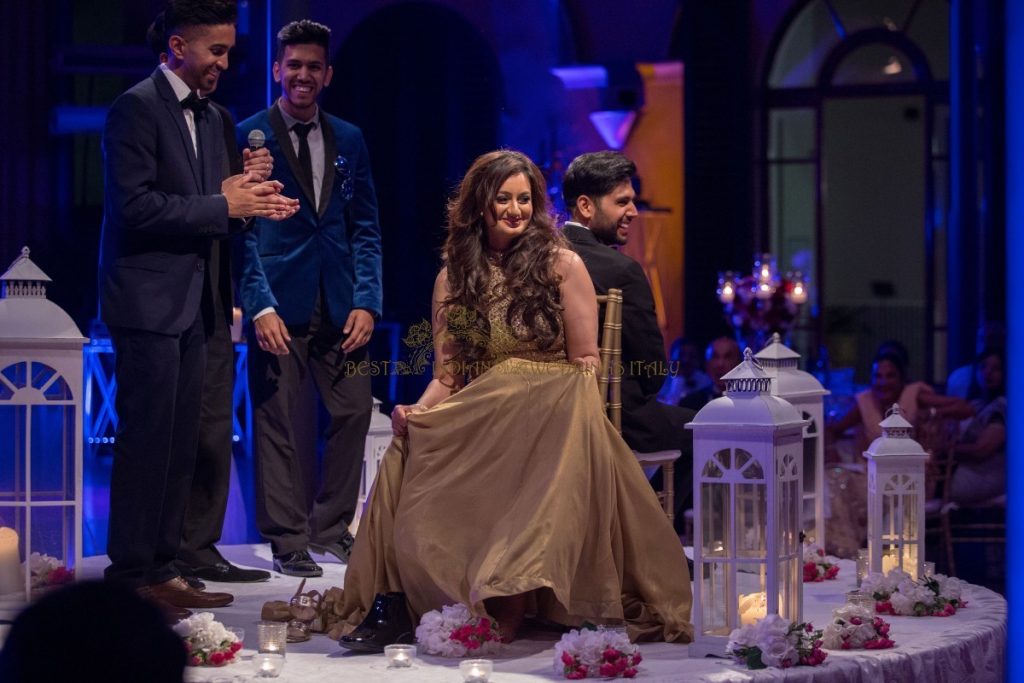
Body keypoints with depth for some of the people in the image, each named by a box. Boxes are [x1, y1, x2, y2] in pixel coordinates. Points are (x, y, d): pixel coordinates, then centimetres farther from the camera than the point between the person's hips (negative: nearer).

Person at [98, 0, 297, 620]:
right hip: (148, 300, -9)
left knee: (180, 444, 10)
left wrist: (246, 202, -1)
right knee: (146, 439, -7)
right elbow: (134, 206, -19)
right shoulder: (137, 108, -10)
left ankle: (162, 568, 16)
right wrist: (222, 206, -16)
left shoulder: (211, 118, 17)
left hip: (192, 302, 9)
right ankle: (130, 575, -2)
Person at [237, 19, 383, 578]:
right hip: (279, 303, -4)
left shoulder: (349, 141, 12)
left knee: (354, 412, 3)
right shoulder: (249, 137, -1)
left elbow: (365, 228, 13)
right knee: (276, 422, -2)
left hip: (339, 306, 4)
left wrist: (366, 301, 0)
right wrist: (261, 305, -13)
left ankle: (331, 529, 17)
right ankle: (287, 541, 6)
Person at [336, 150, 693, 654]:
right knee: (408, 453, -29)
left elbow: (584, 365, 2)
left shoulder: (562, 266, 6)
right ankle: (390, 603, -31)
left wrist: (574, 434, -15)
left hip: (551, 416, -3)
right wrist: (417, 410, -11)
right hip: (479, 419, 3)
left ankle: (504, 615, -31)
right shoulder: (453, 278, 15)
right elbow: (446, 374, 12)